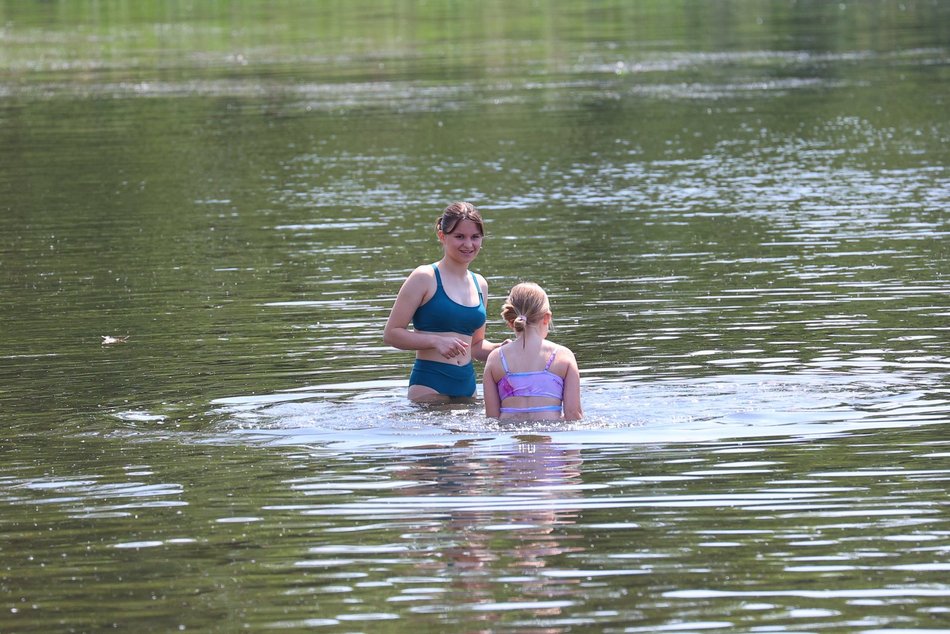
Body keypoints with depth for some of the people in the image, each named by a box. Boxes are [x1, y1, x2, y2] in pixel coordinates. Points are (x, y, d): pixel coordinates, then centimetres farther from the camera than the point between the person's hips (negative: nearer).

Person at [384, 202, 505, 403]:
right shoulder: (425, 278, -4)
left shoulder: (479, 284, 15)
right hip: (429, 385, -6)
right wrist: (436, 341, -18)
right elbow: (391, 333, -7)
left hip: (467, 385, 6)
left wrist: (501, 349, 5)